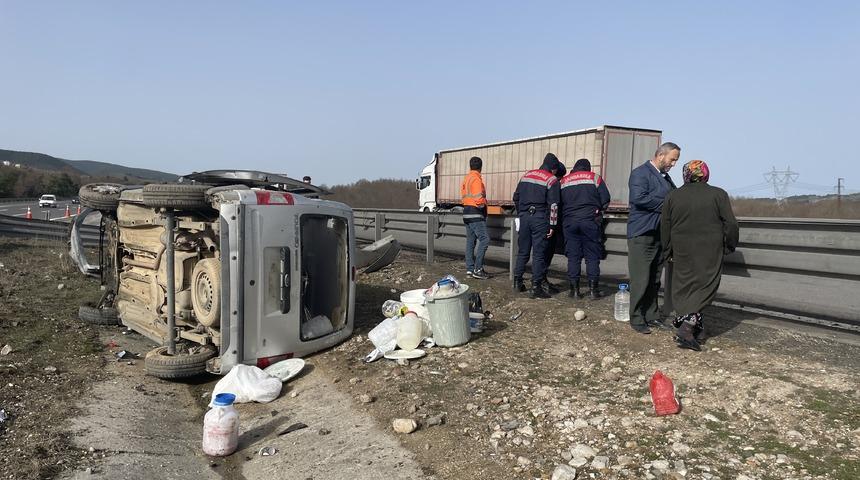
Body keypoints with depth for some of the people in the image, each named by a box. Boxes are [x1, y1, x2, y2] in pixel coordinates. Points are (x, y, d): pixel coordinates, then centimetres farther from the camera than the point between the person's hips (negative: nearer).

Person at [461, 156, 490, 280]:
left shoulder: (466, 179, 15)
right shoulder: (476, 179, -14)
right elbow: (479, 199, -21)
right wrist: (484, 204, -1)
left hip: (467, 213, 10)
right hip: (476, 214, -10)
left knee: (470, 241, 10)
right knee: (484, 239, -11)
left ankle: (470, 268, 12)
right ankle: (478, 269, -14)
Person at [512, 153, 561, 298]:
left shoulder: (527, 175, 14)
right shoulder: (552, 180, -4)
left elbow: (516, 197, 17)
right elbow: (553, 205, -10)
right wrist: (552, 225, -7)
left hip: (524, 217, 5)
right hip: (540, 219, -5)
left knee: (523, 252, 14)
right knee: (538, 254, -2)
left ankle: (517, 283, 19)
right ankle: (536, 288, -2)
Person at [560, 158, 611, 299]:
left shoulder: (564, 181, 11)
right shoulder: (594, 178, 4)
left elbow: (559, 203, 11)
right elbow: (605, 201, 0)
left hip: (569, 222, 2)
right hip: (590, 221, -2)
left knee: (573, 256, 5)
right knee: (592, 256, 4)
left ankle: (574, 289, 6)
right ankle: (593, 289, 3)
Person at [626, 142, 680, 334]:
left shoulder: (666, 177, 17)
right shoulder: (640, 173, -9)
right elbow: (638, 198, -23)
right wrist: (665, 205, -16)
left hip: (659, 235, 8)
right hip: (641, 234, -8)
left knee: (654, 280, 13)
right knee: (641, 280, -5)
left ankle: (652, 316, 22)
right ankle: (637, 319, 4)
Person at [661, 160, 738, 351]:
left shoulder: (672, 196, 4)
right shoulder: (718, 194, -3)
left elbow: (665, 227, 7)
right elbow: (730, 224, -3)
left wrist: (668, 252, 18)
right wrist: (730, 245, 12)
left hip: (682, 253, 2)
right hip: (709, 254, -2)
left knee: (683, 289, 12)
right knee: (704, 288, 2)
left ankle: (696, 330, 18)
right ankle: (688, 327, -14)